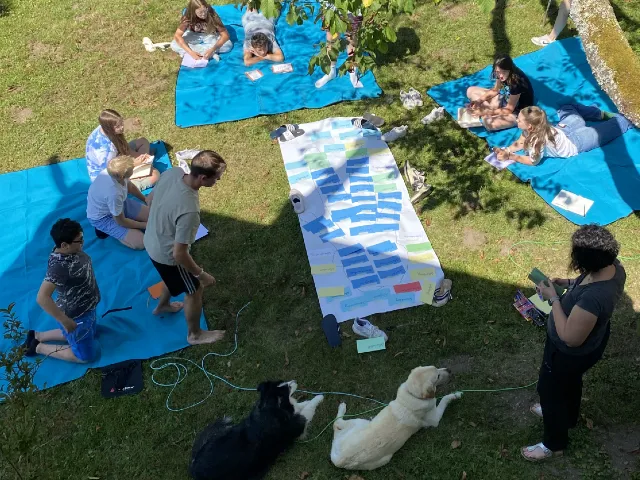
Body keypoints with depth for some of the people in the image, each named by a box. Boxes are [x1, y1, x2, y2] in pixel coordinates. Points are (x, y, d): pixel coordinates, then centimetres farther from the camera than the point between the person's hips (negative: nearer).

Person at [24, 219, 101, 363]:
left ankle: (37, 336, 34)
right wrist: (65, 321, -34)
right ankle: (39, 347, 19)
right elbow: (42, 298, -41)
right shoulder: (60, 266, -36)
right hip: (76, 317, -8)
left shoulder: (69, 250, -10)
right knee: (86, 356, 10)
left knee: (85, 335, 32)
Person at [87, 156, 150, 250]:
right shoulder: (113, 193, -42)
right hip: (102, 218, -8)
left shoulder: (115, 172, -22)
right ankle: (104, 228, 3)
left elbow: (130, 186, 6)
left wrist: (144, 199, 11)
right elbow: (121, 221, -24)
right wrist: (144, 225, -13)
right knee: (139, 243, -17)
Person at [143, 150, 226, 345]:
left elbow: (152, 198, 3)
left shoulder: (172, 172, -18)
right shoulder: (189, 210, -41)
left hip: (152, 242, 8)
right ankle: (195, 334, 42)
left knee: (174, 277, 36)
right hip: (167, 255, -7)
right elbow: (179, 254, -32)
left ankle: (162, 306, 63)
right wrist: (200, 274, -16)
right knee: (195, 290, 18)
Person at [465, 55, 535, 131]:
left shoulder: (516, 82, -35)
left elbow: (509, 110, -27)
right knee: (470, 91, 4)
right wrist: (478, 101, -11)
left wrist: (485, 112, -28)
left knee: (490, 123, -38)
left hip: (519, 112, -8)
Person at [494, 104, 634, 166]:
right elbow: (520, 143, -4)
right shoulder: (532, 127, -18)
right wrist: (506, 150, -22)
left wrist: (510, 157, -31)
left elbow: (533, 161, -27)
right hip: (565, 129, 6)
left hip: (575, 144, -6)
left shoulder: (538, 140, -39)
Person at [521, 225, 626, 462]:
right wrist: (570, 283, -7)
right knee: (571, 380, 35)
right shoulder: (614, 266, -19)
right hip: (593, 338, 8)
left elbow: (570, 339, -33)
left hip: (571, 352, -8)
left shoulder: (592, 299, -46)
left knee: (549, 388, 19)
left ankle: (554, 444, 43)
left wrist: (553, 298, -29)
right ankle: (568, 417, 64)